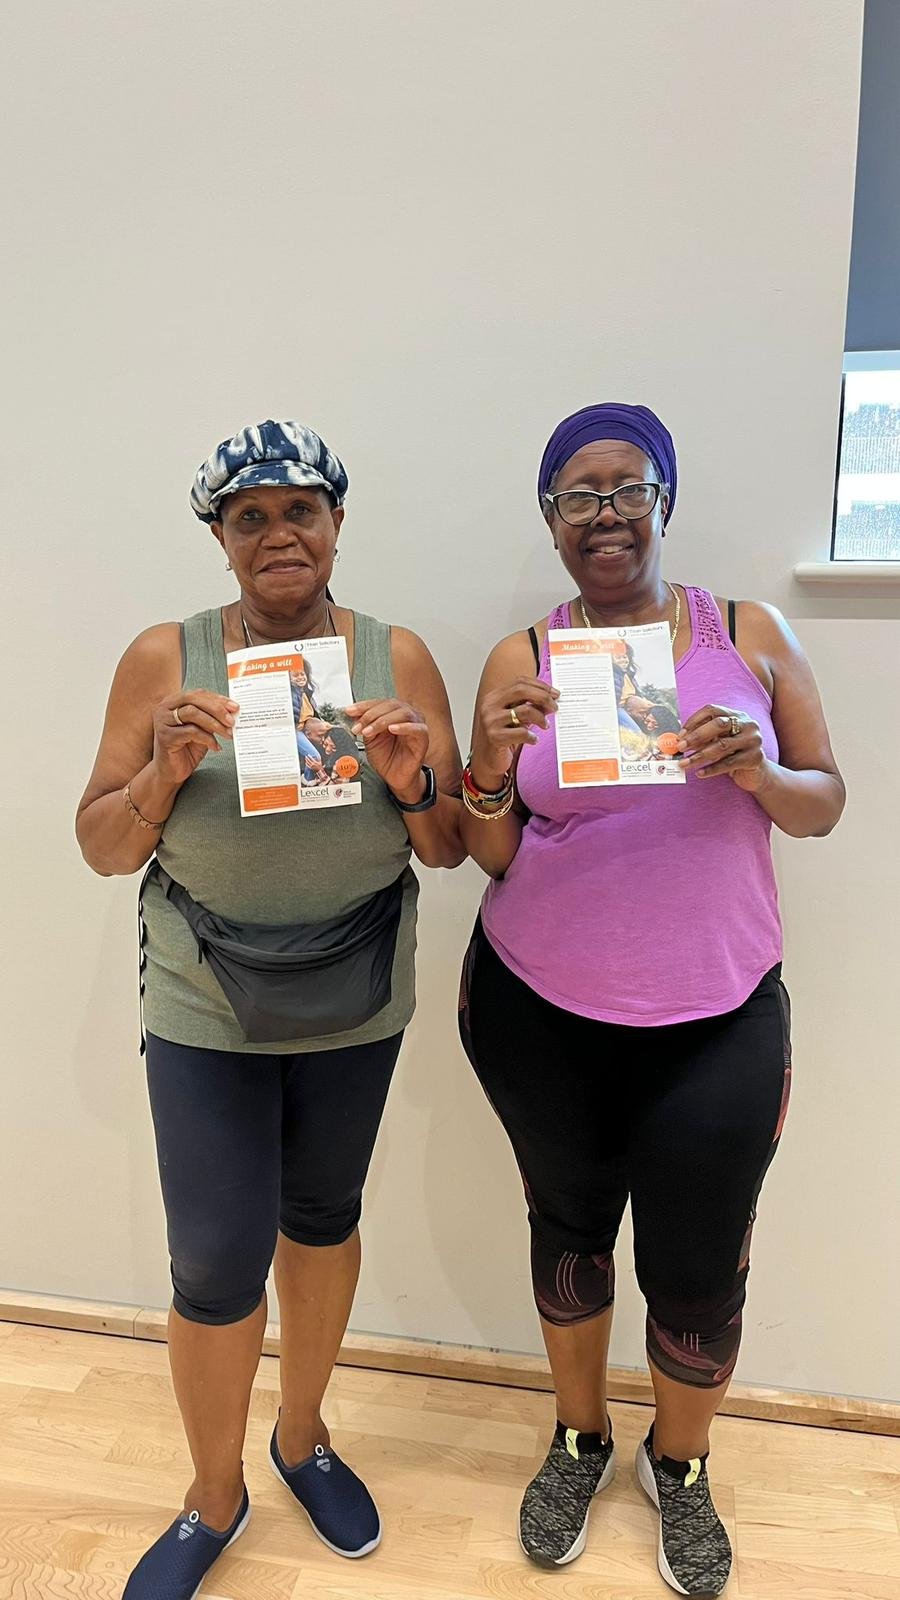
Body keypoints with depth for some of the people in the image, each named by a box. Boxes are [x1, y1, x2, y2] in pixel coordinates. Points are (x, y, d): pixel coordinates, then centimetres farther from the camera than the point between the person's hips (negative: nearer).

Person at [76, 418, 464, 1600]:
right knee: (217, 1268, 5)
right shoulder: (164, 659, -7)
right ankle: (215, 1496, 34)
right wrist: (165, 770, -22)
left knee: (323, 1220, 19)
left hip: (355, 1010, 2)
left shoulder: (399, 657, -5)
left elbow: (447, 851, -2)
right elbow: (103, 849, -4)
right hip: (205, 1015, -1)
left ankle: (304, 1434, 46)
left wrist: (413, 782, -23)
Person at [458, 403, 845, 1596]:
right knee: (569, 1225, 19)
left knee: (700, 1266, 8)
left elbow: (825, 802, 3)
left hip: (716, 1019, 0)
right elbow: (492, 857, 0)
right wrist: (489, 769, -21)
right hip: (540, 1014, 1)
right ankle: (579, 1439, 46)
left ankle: (680, 1465, 41)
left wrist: (758, 771, -18)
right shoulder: (520, 659, -2)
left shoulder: (752, 635, -1)